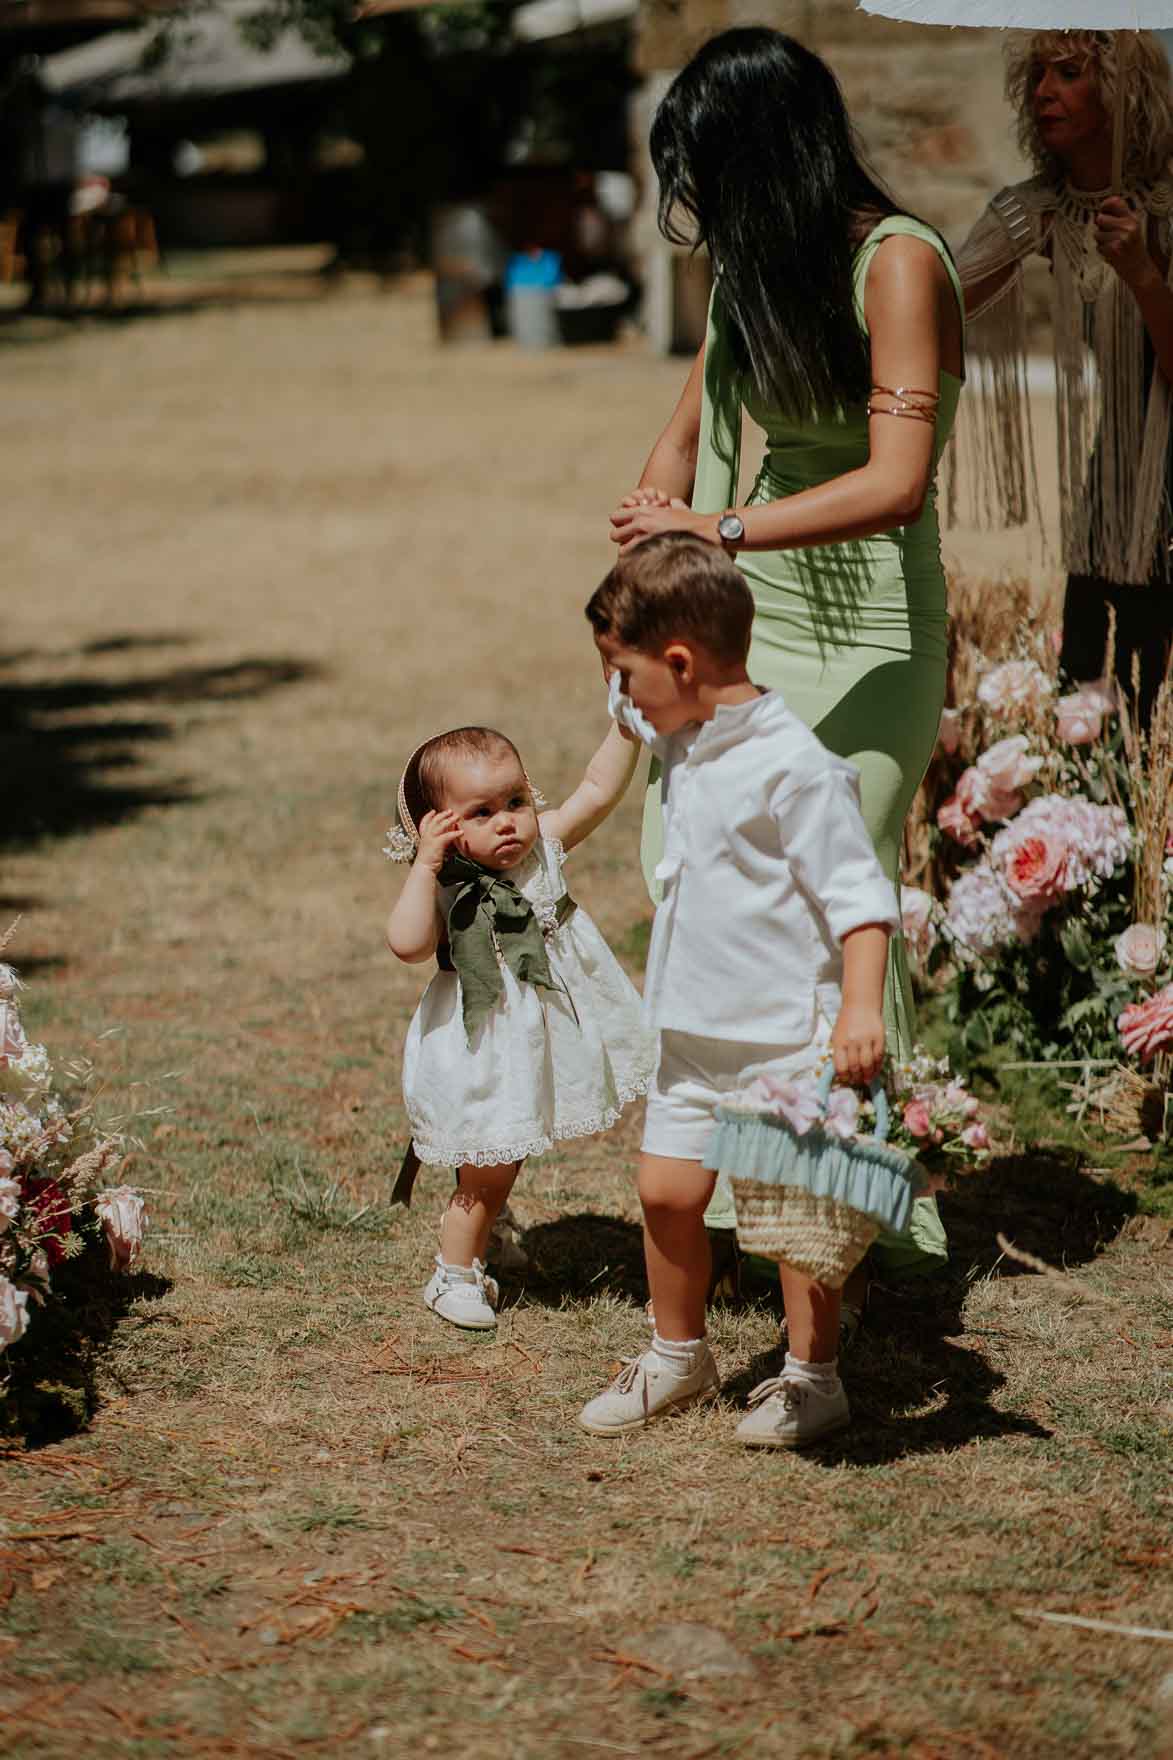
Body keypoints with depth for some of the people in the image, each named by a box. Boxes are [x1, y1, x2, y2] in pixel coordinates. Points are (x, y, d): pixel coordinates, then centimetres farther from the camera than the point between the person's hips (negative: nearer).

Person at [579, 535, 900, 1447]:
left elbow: (860, 895, -19)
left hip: (786, 1033, -8)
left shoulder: (795, 767, -19)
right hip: (693, 1031, 8)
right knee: (667, 1190, 9)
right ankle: (678, 1355, 26)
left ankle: (813, 1378, 14)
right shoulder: (687, 746, 7)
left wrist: (861, 1007, -27)